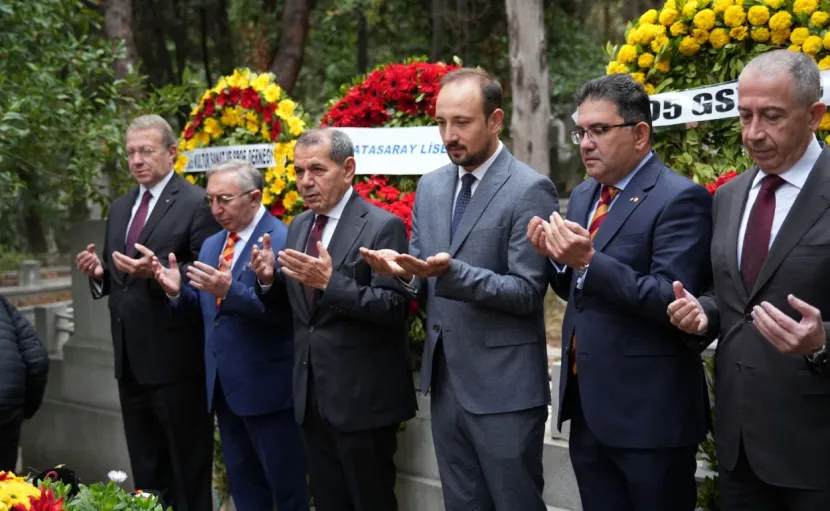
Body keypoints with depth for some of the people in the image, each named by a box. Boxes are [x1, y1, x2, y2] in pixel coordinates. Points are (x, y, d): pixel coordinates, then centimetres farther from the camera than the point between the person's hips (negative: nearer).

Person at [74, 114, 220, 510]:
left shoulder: (197, 204, -9)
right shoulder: (119, 208, 15)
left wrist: (157, 271, -27)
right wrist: (98, 273, -2)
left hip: (175, 359, -7)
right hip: (130, 359, 8)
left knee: (187, 474, 3)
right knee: (145, 472, 17)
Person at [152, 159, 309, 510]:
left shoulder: (281, 240, -14)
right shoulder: (211, 245, 13)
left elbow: (284, 310, -23)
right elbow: (207, 308, 14)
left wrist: (230, 291, -33)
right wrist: (179, 291, -4)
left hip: (267, 385, -8)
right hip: (224, 383, 8)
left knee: (285, 483, 4)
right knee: (242, 481, 17)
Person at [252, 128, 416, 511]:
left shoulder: (383, 226, -12)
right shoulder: (299, 226, 11)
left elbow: (394, 308, -20)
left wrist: (330, 282, -30)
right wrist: (268, 279, -5)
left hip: (362, 398, -7)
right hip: (312, 396, 7)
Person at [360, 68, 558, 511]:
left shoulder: (530, 190, -12)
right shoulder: (430, 187, 9)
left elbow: (528, 293, -16)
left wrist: (452, 271, -28)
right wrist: (405, 270, -10)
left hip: (504, 388, -6)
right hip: (445, 381, 7)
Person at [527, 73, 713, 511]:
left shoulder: (680, 198, -13)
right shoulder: (583, 196, 13)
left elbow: (673, 301, -21)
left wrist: (588, 261, -27)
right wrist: (556, 256, -3)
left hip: (647, 410, -7)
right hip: (587, 406, 7)